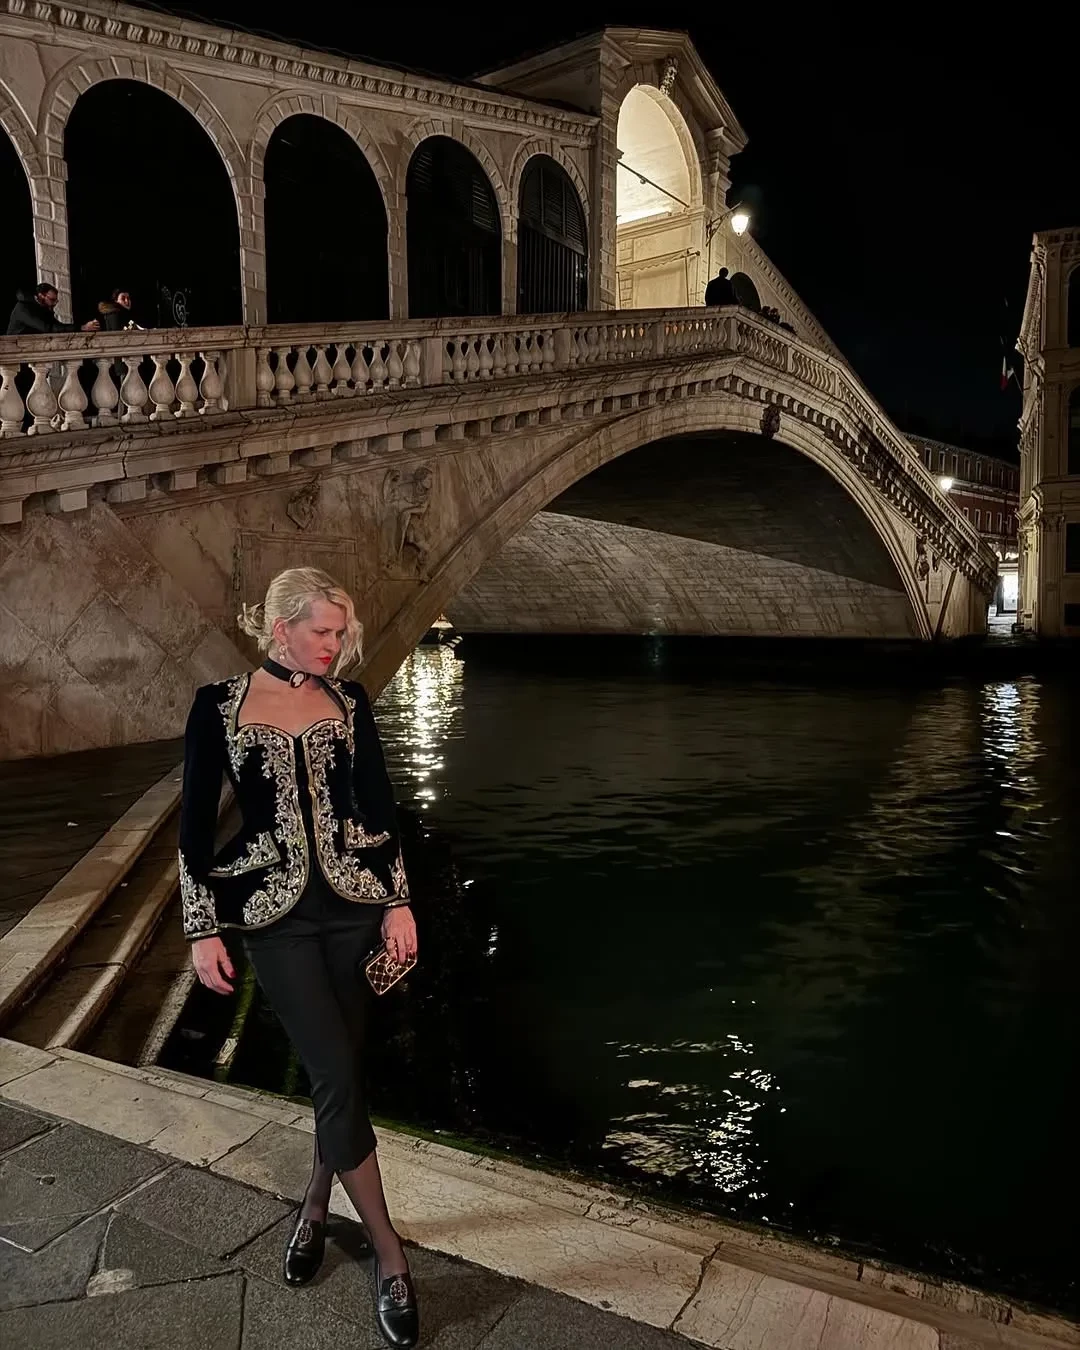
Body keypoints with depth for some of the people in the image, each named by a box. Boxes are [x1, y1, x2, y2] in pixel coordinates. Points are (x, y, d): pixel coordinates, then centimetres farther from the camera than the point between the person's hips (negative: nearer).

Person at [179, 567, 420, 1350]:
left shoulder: (348, 700, 1)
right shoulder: (220, 705, -6)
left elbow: (378, 804, 4)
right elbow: (197, 823, -2)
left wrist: (399, 901, 0)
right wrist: (204, 930, -4)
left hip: (354, 902, 3)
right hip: (276, 913, -2)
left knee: (340, 1067, 11)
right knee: (337, 1073, -4)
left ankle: (318, 1204, 37)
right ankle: (389, 1252, 12)